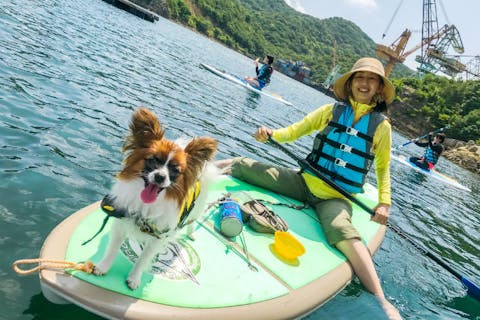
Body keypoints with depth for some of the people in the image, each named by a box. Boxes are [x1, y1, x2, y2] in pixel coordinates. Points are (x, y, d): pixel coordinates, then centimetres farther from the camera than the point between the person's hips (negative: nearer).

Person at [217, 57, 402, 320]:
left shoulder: (381, 125, 4)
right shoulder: (331, 110, 6)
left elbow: (383, 168, 13)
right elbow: (294, 131, 8)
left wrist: (384, 202, 0)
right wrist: (271, 134, -13)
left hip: (336, 198, -2)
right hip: (305, 181, 2)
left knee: (344, 234, -37)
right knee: (242, 166, -8)